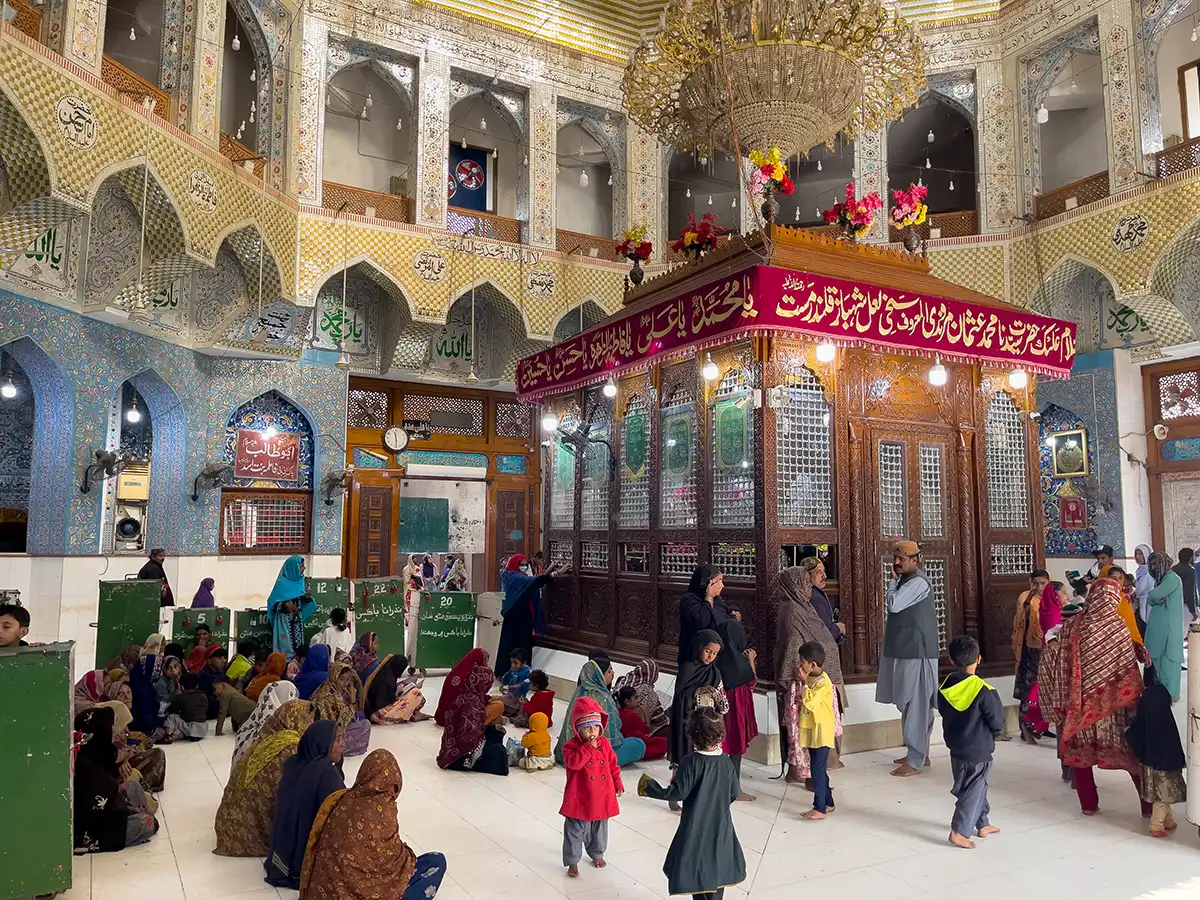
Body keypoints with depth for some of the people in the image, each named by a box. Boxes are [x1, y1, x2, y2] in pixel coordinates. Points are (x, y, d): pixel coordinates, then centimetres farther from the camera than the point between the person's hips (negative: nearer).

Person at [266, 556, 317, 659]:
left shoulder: (300, 580, 7)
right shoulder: (282, 582, -13)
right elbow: (273, 601, -12)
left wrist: (307, 597, -7)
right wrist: (286, 604, -28)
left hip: (297, 618, 6)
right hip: (285, 619, -6)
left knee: (297, 644, 7)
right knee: (285, 646, -5)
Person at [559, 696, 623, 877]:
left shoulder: (605, 744, 1)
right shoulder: (571, 745, -15)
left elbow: (613, 766, 10)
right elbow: (574, 762, -35)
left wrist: (618, 784, 8)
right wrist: (589, 747, -32)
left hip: (602, 797, 5)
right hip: (580, 799, -5)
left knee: (599, 829, 21)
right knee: (575, 831, 5)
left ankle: (597, 854, 43)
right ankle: (572, 861, 21)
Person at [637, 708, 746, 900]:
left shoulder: (691, 762, -21)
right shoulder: (726, 761, -8)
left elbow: (677, 793, -20)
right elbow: (735, 793, 0)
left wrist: (650, 787, -8)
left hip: (696, 826, -4)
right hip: (720, 824, 4)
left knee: (696, 868, 12)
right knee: (717, 865, 19)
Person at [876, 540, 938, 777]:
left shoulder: (918, 582, -15)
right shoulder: (906, 581, 15)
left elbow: (892, 604, -20)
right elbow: (894, 605, 18)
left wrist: (892, 579, -10)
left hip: (916, 652, -10)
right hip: (906, 650, 10)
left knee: (915, 705, -6)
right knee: (912, 704, 15)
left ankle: (915, 761, -3)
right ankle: (919, 753, 25)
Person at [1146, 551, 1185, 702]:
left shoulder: (1172, 578, -14)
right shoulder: (1161, 578, 15)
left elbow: (1154, 596, -22)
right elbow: (1151, 600, 11)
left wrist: (1151, 596, -2)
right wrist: (1156, 598, -9)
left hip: (1168, 626, -9)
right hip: (1159, 625, 9)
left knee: (1168, 658, -3)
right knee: (1158, 657, 13)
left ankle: (1170, 693, 4)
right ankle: (1162, 689, 23)